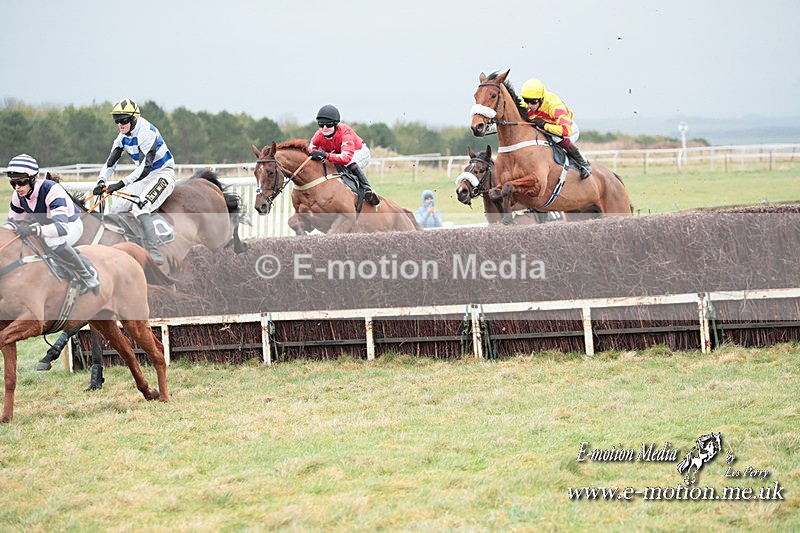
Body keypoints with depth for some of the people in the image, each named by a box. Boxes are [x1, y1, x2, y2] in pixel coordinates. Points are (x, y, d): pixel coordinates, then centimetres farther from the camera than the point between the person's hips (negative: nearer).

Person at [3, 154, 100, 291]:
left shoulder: (51, 190, -37)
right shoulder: (18, 196, -15)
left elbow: (62, 227, -47)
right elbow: (13, 220, 1)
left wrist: (33, 229, -61)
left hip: (71, 225, -7)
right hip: (47, 225, 7)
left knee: (53, 241, -41)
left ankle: (86, 275, -23)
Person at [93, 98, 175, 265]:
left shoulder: (146, 132, -25)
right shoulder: (123, 137, 2)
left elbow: (145, 168, -31)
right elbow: (110, 162, 2)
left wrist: (120, 185, -37)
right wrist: (101, 182, -17)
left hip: (163, 175, -9)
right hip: (144, 177, 9)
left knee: (140, 208, -29)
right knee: (117, 208, -1)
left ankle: (154, 254, -34)